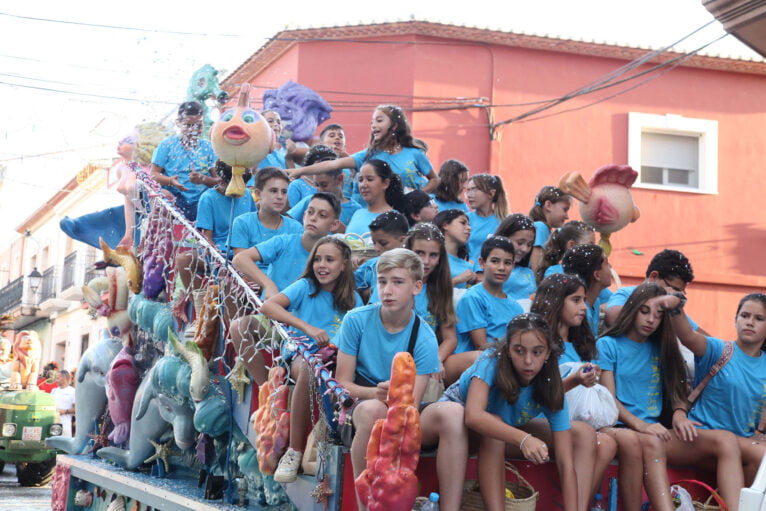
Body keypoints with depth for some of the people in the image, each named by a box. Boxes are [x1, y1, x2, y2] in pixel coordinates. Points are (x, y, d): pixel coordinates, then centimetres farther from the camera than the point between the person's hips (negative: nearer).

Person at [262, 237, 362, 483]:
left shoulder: (352, 299, 13)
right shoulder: (305, 287, 4)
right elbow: (267, 306, -13)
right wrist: (307, 327, -24)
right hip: (302, 354, -2)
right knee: (310, 368, -38)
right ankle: (295, 450, -29)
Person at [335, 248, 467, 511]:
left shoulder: (424, 338, -4)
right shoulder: (356, 320, -5)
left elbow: (412, 403, -9)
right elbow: (342, 383, -5)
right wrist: (377, 393, -25)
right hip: (359, 413, -1)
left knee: (452, 412, -28)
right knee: (373, 409, -37)